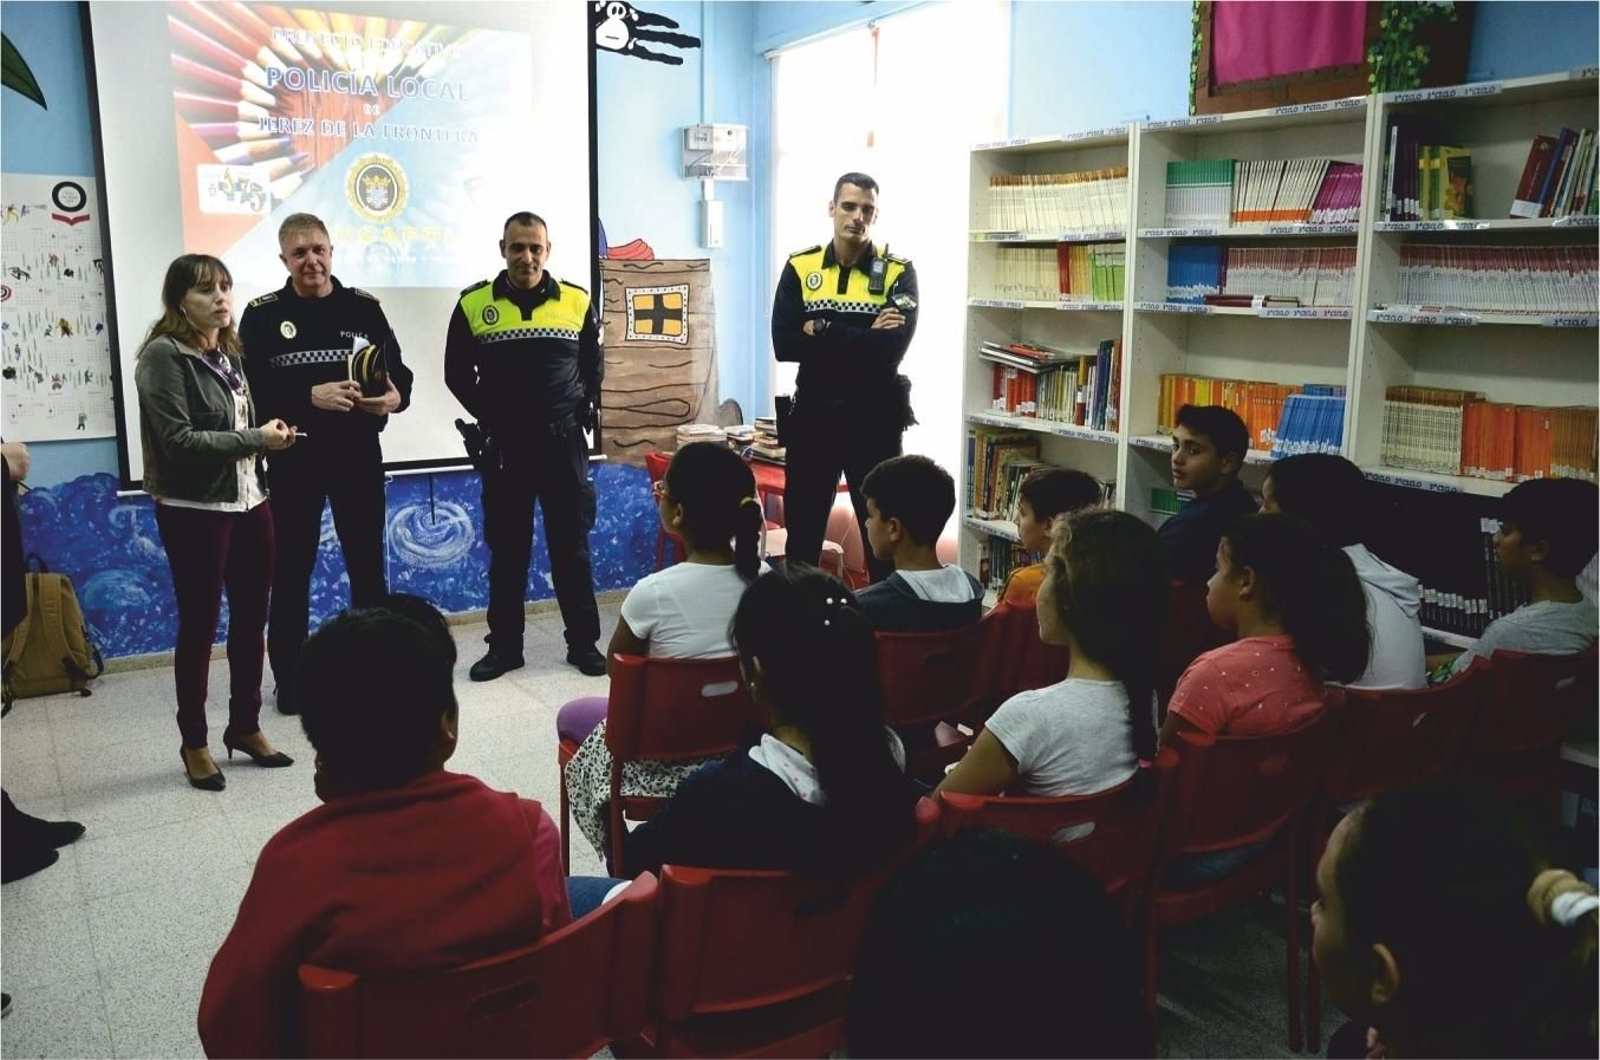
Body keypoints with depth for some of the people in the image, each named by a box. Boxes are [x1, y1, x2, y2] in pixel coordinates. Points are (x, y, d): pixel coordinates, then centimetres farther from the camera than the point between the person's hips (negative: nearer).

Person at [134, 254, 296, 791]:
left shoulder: (228, 353, 11)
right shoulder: (163, 355, -11)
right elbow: (179, 440, -18)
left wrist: (271, 435, -3)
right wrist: (256, 438, -16)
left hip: (249, 502, 7)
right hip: (194, 510, -7)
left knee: (251, 619, 12)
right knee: (199, 625, 4)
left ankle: (245, 727, 28)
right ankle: (194, 743, 19)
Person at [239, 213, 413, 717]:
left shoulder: (364, 307, 6)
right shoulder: (262, 314, 0)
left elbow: (400, 374, 4)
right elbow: (250, 390, -10)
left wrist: (394, 398, -18)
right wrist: (309, 397, -24)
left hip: (358, 454, 2)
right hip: (293, 458, -1)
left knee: (367, 563, 10)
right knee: (291, 569, 6)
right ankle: (290, 677, 18)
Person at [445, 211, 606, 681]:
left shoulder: (577, 302, 2)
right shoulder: (473, 304, -1)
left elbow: (593, 366, 13)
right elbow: (457, 373, 8)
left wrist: (584, 413, 2)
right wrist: (489, 417, 1)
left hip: (563, 443, 0)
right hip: (504, 447, 0)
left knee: (572, 546, 6)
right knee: (506, 549, 6)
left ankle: (584, 643, 15)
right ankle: (504, 646, 17)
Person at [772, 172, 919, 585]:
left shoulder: (898, 272, -4)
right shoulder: (799, 267, 1)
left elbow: (891, 349, -18)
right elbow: (784, 344, -11)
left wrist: (822, 330, -16)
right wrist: (862, 340, -15)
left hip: (874, 418, -2)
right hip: (813, 414, 2)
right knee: (802, 530, 12)